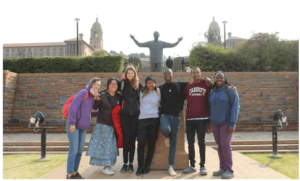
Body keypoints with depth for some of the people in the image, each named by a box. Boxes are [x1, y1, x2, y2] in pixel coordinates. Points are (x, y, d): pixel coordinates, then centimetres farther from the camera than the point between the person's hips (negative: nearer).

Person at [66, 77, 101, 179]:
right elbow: (73, 107, -20)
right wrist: (72, 123, -21)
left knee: (80, 150, 11)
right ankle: (69, 174, 5)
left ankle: (75, 172, 23)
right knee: (73, 150, -5)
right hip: (73, 126, -8)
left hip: (83, 127, 8)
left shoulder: (93, 97, 11)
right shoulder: (83, 93, -13)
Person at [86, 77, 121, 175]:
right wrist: (96, 99, -27)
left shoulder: (118, 97, 5)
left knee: (111, 145, 9)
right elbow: (95, 107, -11)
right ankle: (105, 167, 7)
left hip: (113, 125, 5)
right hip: (102, 124, -5)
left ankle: (109, 165, 20)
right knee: (103, 144, -1)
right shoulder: (102, 95, -9)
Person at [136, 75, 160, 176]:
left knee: (151, 143, 4)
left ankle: (147, 166, 14)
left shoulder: (158, 94, 11)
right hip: (142, 119, 0)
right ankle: (140, 166, 5)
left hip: (154, 119, 0)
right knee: (141, 143, -4)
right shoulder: (142, 93, 10)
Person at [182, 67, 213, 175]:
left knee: (201, 142, 4)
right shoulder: (188, 86, 11)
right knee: (190, 143, 8)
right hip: (189, 118, 3)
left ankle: (202, 166, 13)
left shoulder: (207, 84, 2)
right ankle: (192, 166, 19)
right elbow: (182, 97, 14)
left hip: (201, 118, -3)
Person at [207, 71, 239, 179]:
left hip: (226, 122, -5)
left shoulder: (230, 91, -6)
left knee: (225, 144, -8)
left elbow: (235, 106, -10)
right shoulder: (212, 92, 8)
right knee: (219, 145, 8)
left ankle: (229, 170, 3)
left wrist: (232, 123, -15)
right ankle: (222, 167, 18)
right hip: (214, 123, 5)